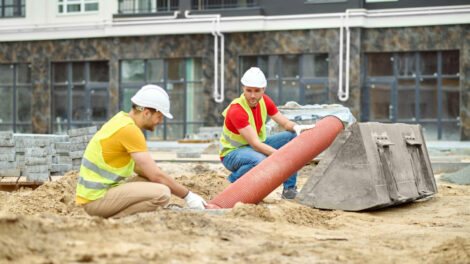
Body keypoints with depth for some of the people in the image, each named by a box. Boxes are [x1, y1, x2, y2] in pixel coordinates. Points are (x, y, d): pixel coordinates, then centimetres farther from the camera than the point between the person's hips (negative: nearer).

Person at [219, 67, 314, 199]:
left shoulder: (264, 100, -6)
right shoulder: (236, 110, -29)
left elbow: (285, 123, -1)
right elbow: (255, 144, -33)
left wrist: (296, 127, -25)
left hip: (256, 146, 8)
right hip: (232, 153, -8)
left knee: (293, 136, -8)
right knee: (260, 161, -41)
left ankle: (289, 189, -7)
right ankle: (233, 180, -9)